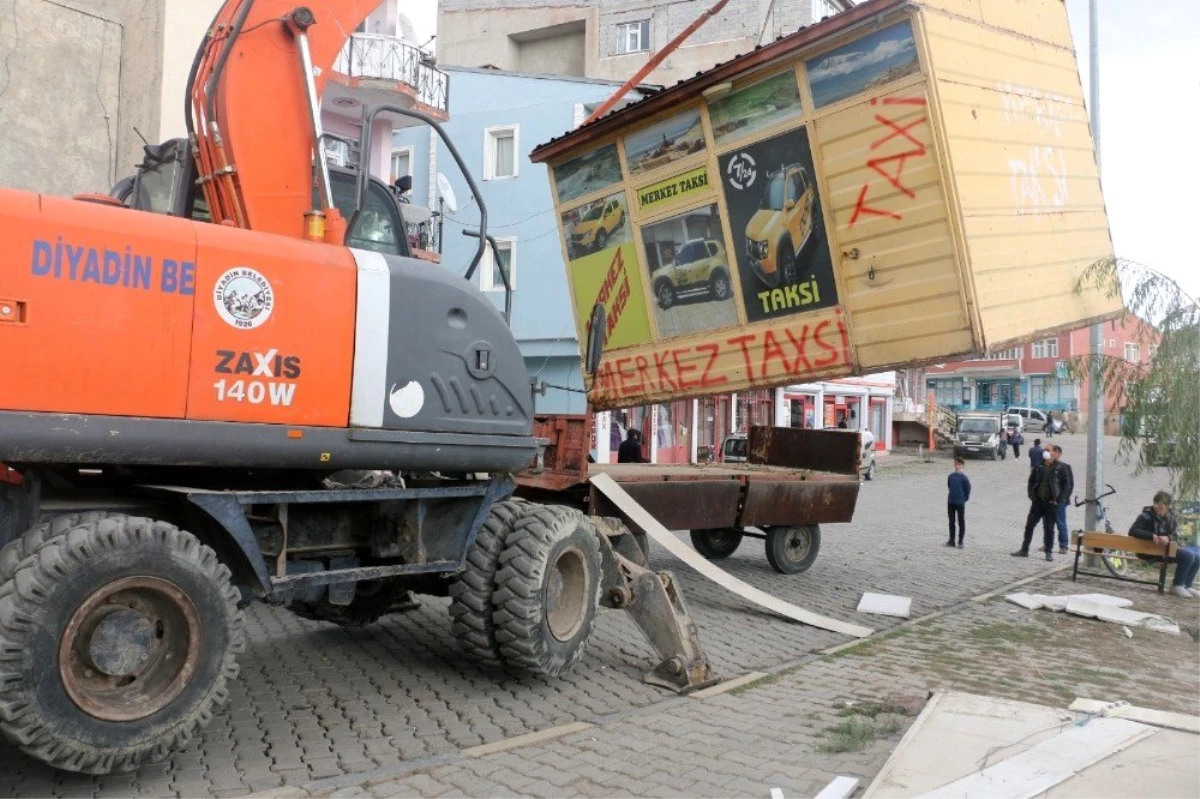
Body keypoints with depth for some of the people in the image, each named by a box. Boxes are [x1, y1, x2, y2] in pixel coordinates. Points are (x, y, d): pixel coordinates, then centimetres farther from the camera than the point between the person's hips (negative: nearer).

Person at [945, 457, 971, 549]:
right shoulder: (951, 476, 4)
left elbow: (968, 489, -5)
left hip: (960, 503, -5)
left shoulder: (963, 478, -10)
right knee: (951, 522, 10)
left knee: (961, 522, 3)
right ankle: (951, 540, 18)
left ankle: (960, 541, 10)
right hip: (951, 502, 5)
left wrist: (964, 499, 1)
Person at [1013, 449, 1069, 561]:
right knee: (1029, 525, 6)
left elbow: (1065, 485, -3)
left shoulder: (1059, 468, -6)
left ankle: (1049, 552, 13)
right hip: (1038, 501, 3)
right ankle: (1024, 550, 14)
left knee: (1049, 528, 3)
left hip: (1051, 503, -3)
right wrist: (1031, 495, 1)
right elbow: (1031, 481, 11)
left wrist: (1059, 500, -9)